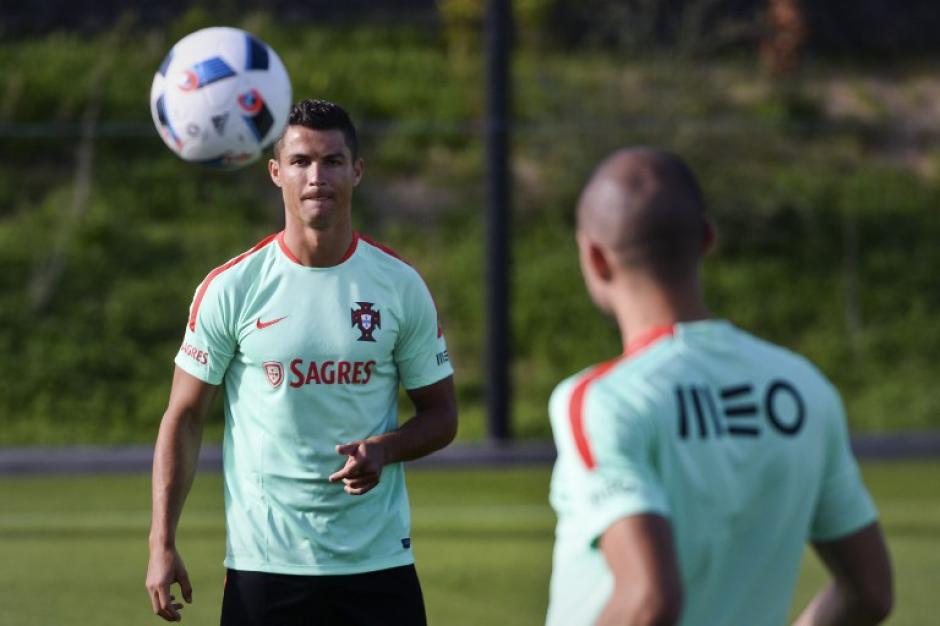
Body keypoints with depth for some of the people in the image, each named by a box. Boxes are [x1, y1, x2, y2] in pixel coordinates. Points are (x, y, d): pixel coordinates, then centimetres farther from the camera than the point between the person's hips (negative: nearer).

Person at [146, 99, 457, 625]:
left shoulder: (402, 287, 2)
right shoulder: (230, 289, -2)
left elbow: (441, 415, 9)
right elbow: (184, 418, 2)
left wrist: (383, 449, -13)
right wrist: (163, 542, -6)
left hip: (379, 563, 1)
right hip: (263, 566, -1)